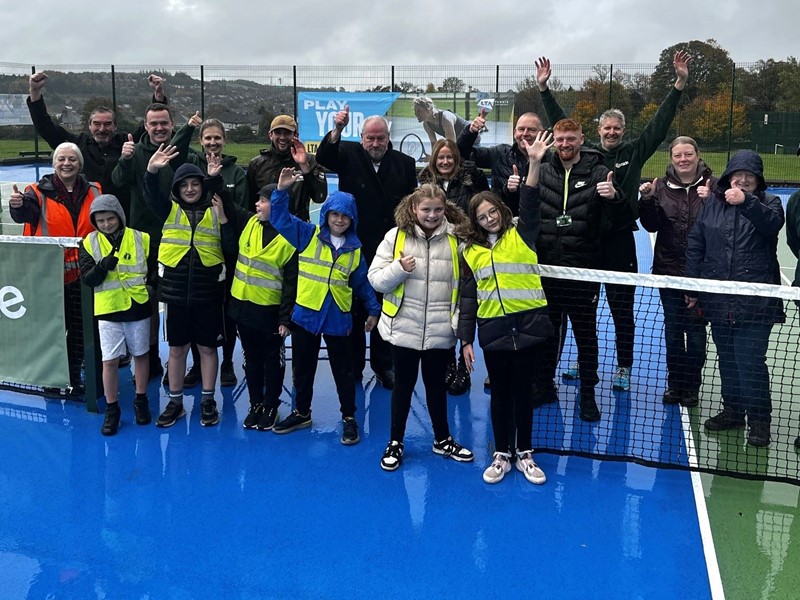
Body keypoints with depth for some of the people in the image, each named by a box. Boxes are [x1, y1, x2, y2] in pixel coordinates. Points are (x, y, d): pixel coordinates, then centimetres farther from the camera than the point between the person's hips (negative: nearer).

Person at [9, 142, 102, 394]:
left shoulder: (94, 191, 6)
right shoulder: (39, 192, -2)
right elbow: (26, 214, -20)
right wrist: (18, 206, -41)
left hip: (83, 273, 3)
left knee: (80, 326, 10)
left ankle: (74, 375, 24)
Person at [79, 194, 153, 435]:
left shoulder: (141, 238, -3)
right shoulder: (90, 243, -1)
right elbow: (87, 278, -7)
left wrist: (151, 290, -5)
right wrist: (103, 266, -24)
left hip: (138, 308, 0)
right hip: (108, 310, 0)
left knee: (141, 354, 13)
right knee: (110, 361, 1)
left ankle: (141, 400, 29)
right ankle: (112, 409, 15)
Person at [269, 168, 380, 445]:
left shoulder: (354, 248, 2)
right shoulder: (307, 235, -2)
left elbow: (362, 281, 10)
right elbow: (280, 218, -8)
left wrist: (373, 309, 10)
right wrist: (282, 191, -22)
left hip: (338, 319, 0)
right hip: (305, 315, 0)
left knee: (343, 371, 9)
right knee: (303, 368, 14)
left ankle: (349, 418, 23)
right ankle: (301, 413, 32)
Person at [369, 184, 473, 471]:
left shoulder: (456, 239, -1)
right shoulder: (396, 236, -2)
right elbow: (376, 279, -3)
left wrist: (460, 321, -6)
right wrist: (399, 268, -19)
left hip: (440, 331, 1)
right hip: (404, 328, -1)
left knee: (437, 385, 16)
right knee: (404, 384, 11)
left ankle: (442, 440, 34)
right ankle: (395, 442, 26)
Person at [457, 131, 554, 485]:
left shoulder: (521, 235, 1)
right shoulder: (471, 251, 5)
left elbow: (529, 205, -16)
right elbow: (467, 298, 5)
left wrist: (534, 163, -29)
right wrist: (466, 340, 2)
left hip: (527, 326, -1)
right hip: (493, 331, 1)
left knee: (523, 391, 10)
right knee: (500, 393, 11)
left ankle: (524, 454, 25)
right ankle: (501, 455, 25)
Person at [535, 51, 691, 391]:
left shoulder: (633, 153, 4)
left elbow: (659, 125, 1)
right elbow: (560, 123, 6)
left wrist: (680, 84, -4)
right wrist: (544, 88, 2)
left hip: (620, 243, -1)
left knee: (622, 311, 6)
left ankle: (623, 369, 18)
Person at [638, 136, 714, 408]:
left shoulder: (712, 185, -5)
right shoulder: (661, 186, 2)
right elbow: (652, 226, -2)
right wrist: (647, 200, -16)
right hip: (669, 269, 2)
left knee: (696, 329, 7)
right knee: (672, 329, 12)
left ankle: (692, 386, 21)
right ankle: (674, 383, 26)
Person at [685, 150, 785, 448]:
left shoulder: (768, 203, 3)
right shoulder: (712, 203, 8)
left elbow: (773, 222, -21)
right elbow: (695, 245, 9)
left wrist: (746, 201, -35)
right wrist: (692, 287, 8)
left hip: (755, 303, -3)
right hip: (718, 300, 4)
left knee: (750, 361, -5)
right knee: (727, 358, 14)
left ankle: (759, 419, 9)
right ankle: (732, 409, 29)